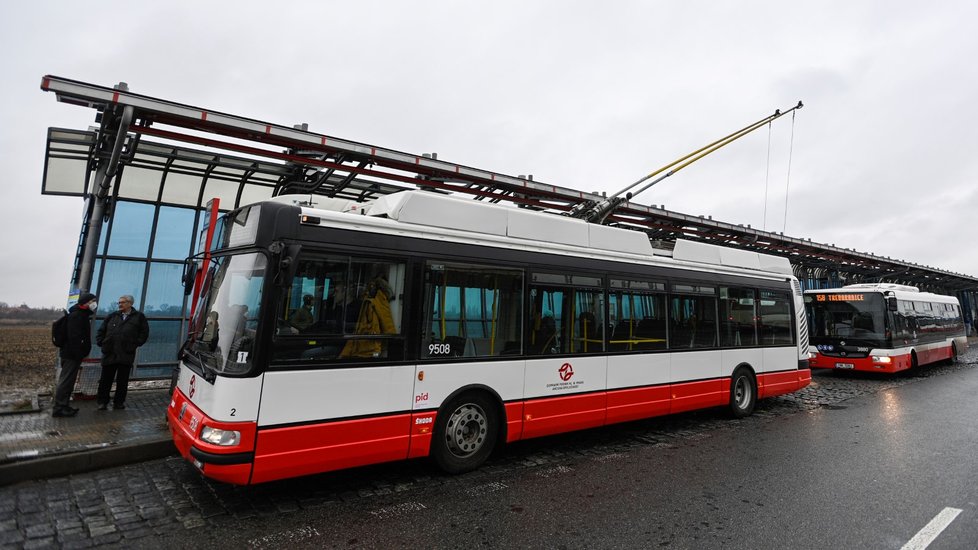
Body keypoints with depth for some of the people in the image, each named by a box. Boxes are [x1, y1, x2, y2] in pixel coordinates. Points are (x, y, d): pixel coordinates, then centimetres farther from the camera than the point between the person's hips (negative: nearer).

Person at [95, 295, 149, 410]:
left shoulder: (138, 317, 6)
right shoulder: (112, 316, 14)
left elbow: (144, 333, 9)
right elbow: (101, 331, 19)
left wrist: (135, 344, 1)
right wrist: (101, 342, 6)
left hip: (126, 354, -2)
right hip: (109, 353, 2)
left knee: (122, 381, 5)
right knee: (105, 379, 5)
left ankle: (119, 402, 15)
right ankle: (102, 402, 15)